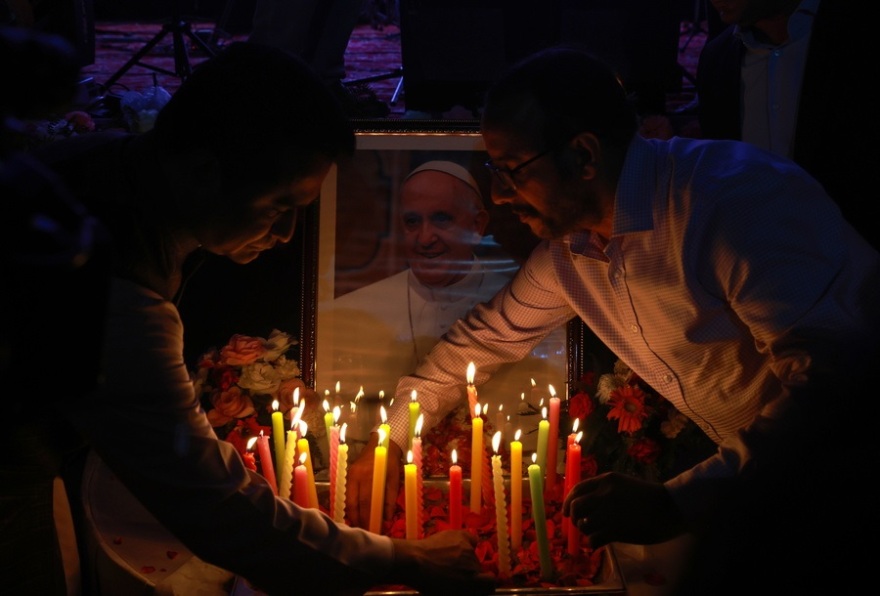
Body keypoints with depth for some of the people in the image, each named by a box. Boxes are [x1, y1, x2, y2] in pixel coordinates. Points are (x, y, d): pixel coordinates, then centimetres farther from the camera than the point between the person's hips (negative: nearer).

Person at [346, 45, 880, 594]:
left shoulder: (739, 194, -24)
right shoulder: (566, 250, 2)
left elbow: (834, 369, -30)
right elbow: (490, 333, 19)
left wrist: (678, 503, -33)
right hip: (756, 462, 7)